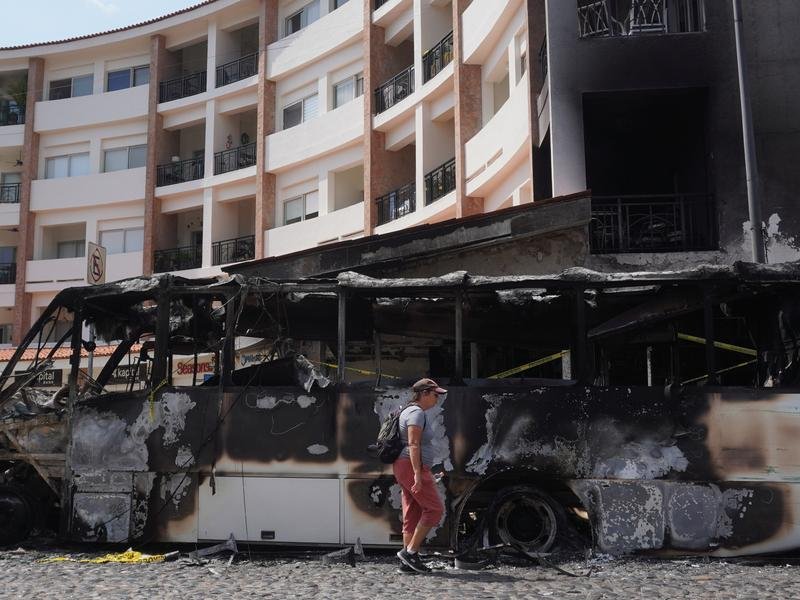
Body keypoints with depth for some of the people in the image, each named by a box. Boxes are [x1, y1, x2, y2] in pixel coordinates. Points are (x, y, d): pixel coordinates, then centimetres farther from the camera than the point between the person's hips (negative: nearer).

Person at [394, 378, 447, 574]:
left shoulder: (410, 411, 19)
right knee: (434, 508, -6)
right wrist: (418, 474, -25)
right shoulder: (417, 413, -12)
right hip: (412, 467, -10)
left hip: (404, 467, 10)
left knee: (412, 514, 9)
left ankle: (407, 562, 9)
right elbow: (413, 444, -21)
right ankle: (410, 551, -6)